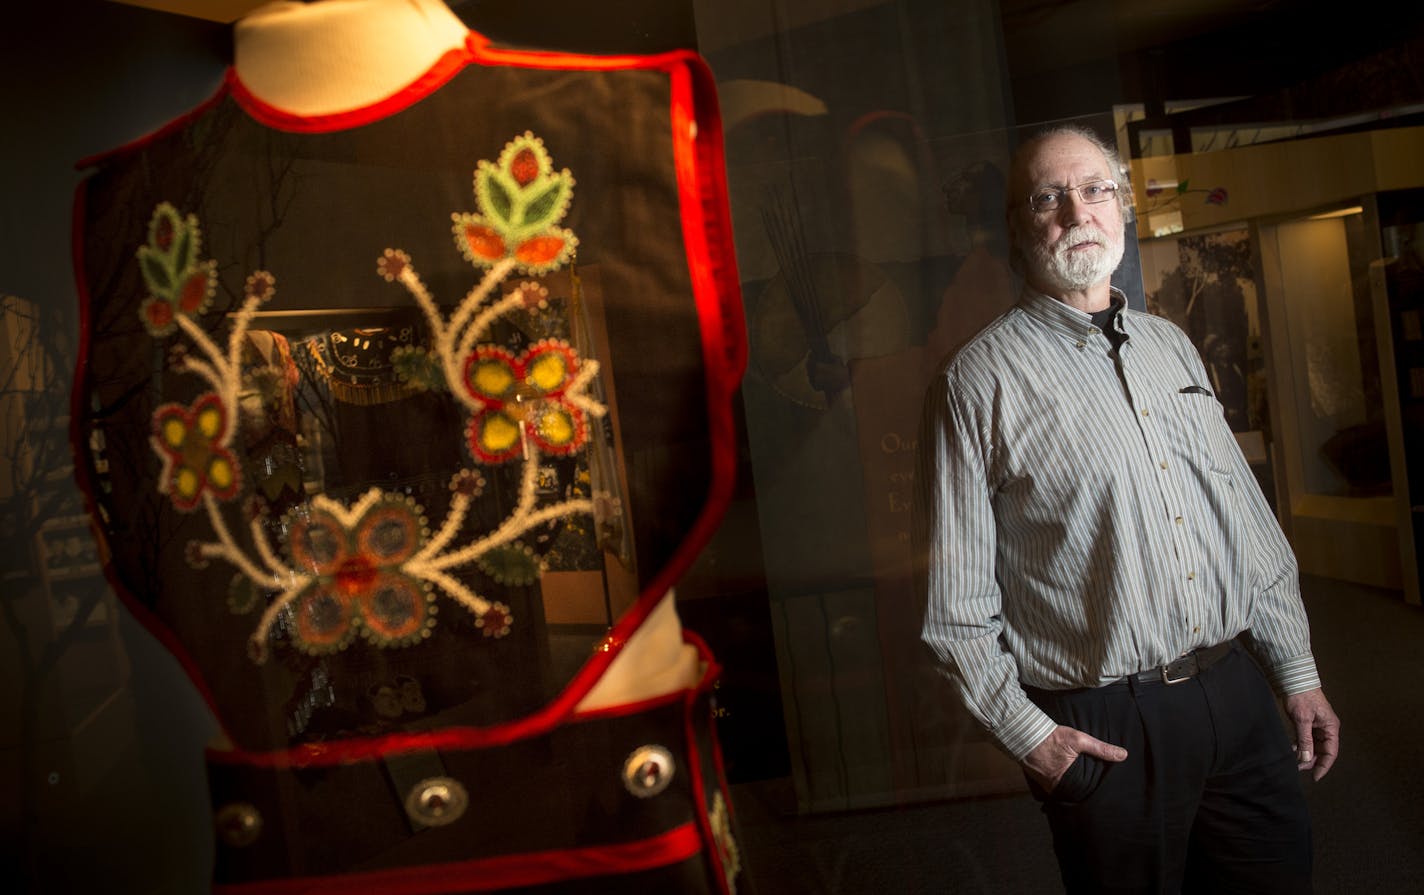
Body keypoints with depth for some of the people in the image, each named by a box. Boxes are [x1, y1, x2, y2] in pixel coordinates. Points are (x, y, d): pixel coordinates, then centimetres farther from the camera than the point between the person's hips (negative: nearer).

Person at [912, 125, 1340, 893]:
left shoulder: (1171, 346, 10)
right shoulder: (979, 381, -10)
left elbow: (1249, 520, 14)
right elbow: (955, 599, -10)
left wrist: (1297, 672, 13)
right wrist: (1027, 735, -12)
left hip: (1238, 693, 6)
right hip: (1103, 727, -5)